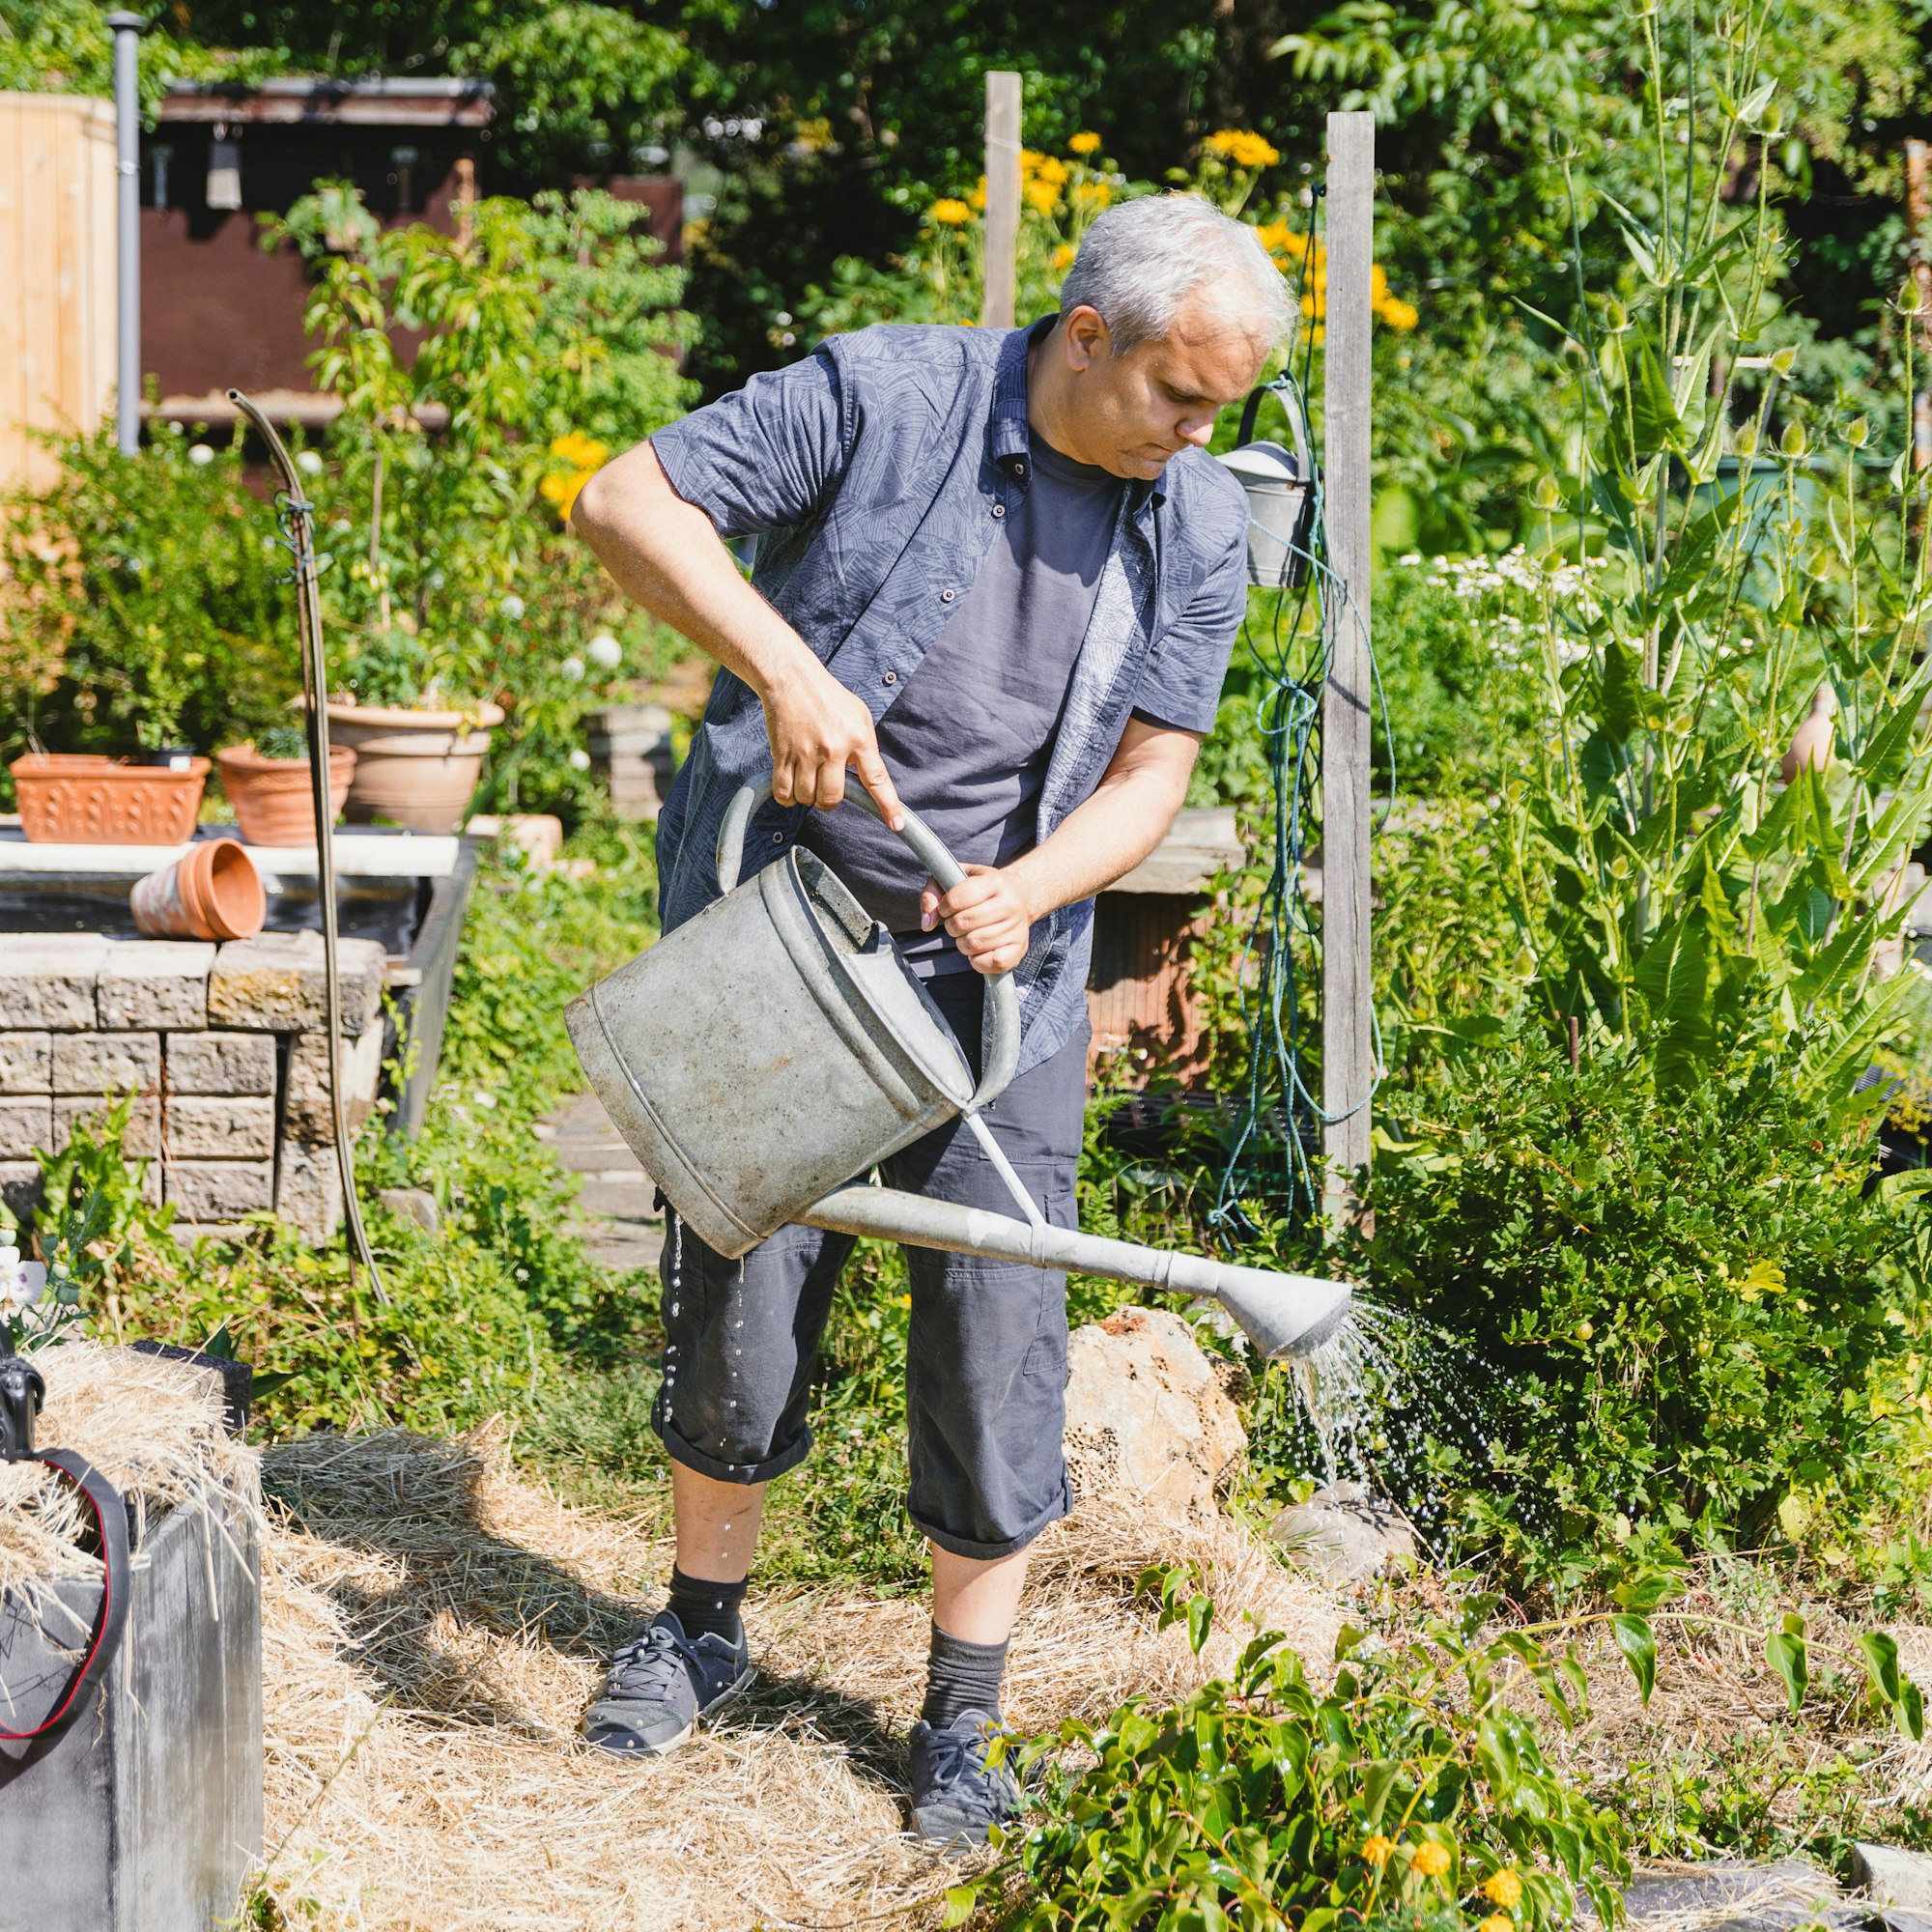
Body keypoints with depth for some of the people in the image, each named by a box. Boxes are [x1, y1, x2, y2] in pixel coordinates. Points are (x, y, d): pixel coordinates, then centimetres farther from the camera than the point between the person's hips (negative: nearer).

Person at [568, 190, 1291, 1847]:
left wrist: (1026, 886, -21)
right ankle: (704, 1630, 30)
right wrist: (788, 668, -27)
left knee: (997, 1320, -2)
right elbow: (628, 501, -15)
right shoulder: (884, 395, -13)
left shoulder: (1200, 531, -2)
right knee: (744, 1283, 8)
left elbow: (1151, 775, -1)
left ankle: (964, 1724, 11)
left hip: (998, 967, 2)